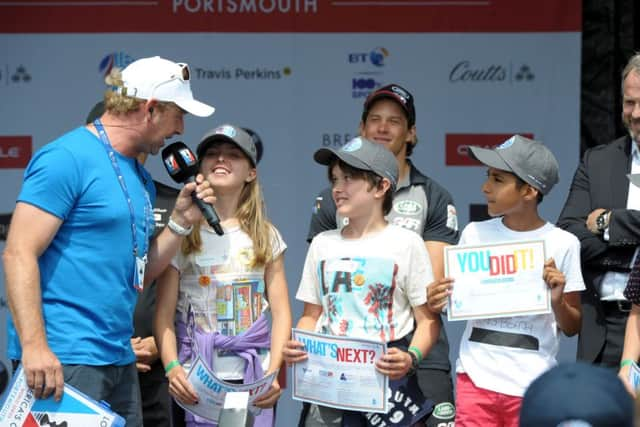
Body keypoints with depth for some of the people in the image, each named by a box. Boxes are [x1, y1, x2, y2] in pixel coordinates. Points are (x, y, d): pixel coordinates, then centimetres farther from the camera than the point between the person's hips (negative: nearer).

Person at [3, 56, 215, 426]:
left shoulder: (141, 178, 16)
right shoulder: (68, 158, -11)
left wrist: (181, 221, 5)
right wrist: (34, 346, -25)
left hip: (120, 360, 9)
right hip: (64, 359, -9)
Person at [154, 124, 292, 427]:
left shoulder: (266, 237, 9)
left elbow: (281, 313, 5)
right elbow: (164, 314, -1)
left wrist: (273, 373, -10)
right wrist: (172, 367, -17)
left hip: (254, 381, 1)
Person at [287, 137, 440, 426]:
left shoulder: (406, 243, 0)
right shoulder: (322, 244, 13)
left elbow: (427, 319, -2)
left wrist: (411, 358, -20)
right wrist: (296, 346, -4)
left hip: (387, 376, -3)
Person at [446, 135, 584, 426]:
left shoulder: (563, 244, -3)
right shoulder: (474, 234, 5)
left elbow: (572, 328, 4)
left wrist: (558, 301, -16)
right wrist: (442, 300, -9)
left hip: (532, 384, -2)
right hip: (476, 377, 2)